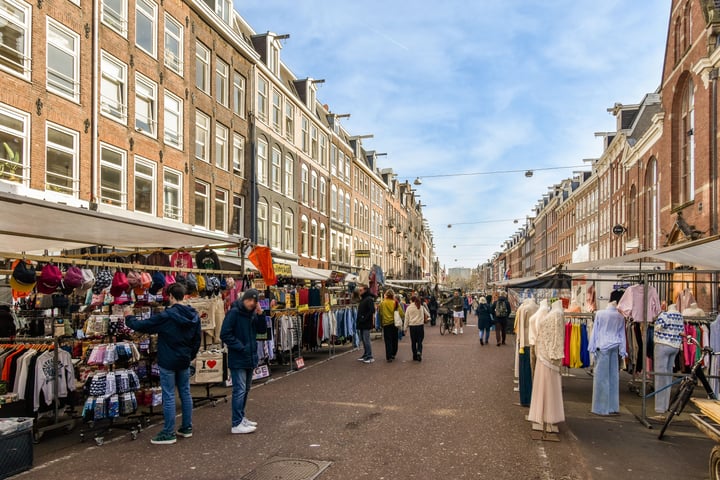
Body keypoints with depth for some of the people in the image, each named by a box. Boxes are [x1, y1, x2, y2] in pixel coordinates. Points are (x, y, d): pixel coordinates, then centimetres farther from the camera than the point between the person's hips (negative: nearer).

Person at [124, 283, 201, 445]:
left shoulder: (166, 316, -19)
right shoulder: (193, 315, 2)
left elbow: (142, 326, -14)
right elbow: (197, 337, 10)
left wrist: (129, 317, 5)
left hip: (168, 362, -6)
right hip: (184, 360, 7)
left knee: (169, 396, 0)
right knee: (185, 393, 14)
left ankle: (169, 433, 7)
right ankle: (187, 428, 23)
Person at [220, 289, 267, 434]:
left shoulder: (252, 313, 7)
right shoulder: (234, 313, -14)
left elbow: (262, 330, 6)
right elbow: (225, 334, -17)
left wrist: (260, 315, -9)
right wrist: (240, 347, -17)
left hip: (250, 358, 8)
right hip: (237, 359, -8)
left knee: (246, 390, 16)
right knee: (240, 390, -7)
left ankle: (241, 418, 28)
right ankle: (237, 424, -2)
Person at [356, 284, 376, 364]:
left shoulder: (369, 299, -12)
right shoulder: (362, 299, 17)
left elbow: (372, 311, -21)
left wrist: (364, 319, -19)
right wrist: (359, 320, 11)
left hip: (366, 324, -9)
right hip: (361, 324, 9)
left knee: (366, 340, -7)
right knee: (363, 340, 13)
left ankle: (369, 357, -1)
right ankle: (365, 356, 20)